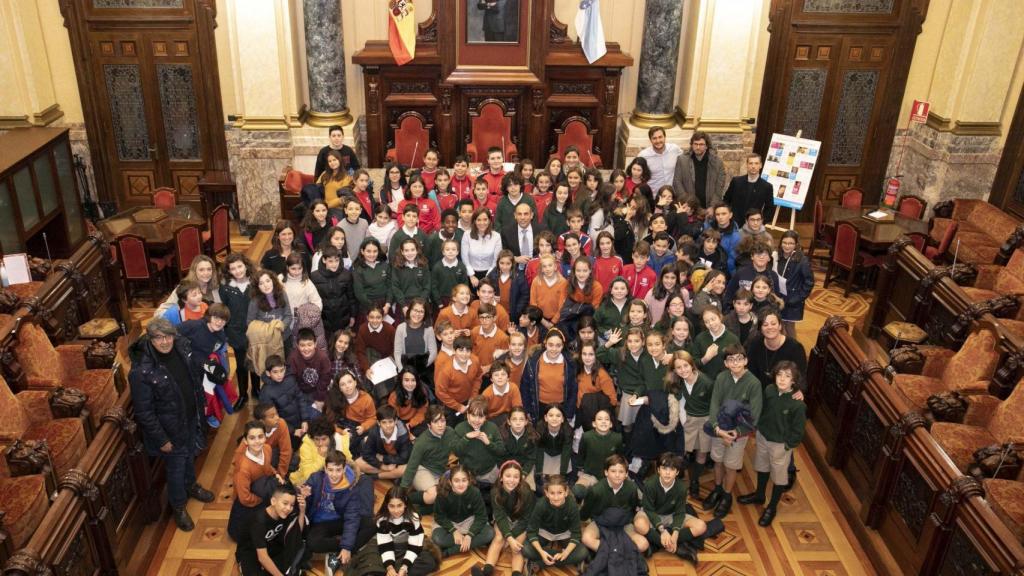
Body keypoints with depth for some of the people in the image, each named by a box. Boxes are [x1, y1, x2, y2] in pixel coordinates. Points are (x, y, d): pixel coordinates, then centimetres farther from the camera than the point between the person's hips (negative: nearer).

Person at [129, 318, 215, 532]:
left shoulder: (182, 348, -14)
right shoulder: (142, 371, -31)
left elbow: (196, 377, 6)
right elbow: (144, 412, -23)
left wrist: (202, 403, 13)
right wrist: (161, 439, -17)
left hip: (191, 418, 6)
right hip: (170, 428, -6)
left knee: (190, 456, 29)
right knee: (176, 467, 15)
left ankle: (191, 485, 58)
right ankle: (178, 507, 40)